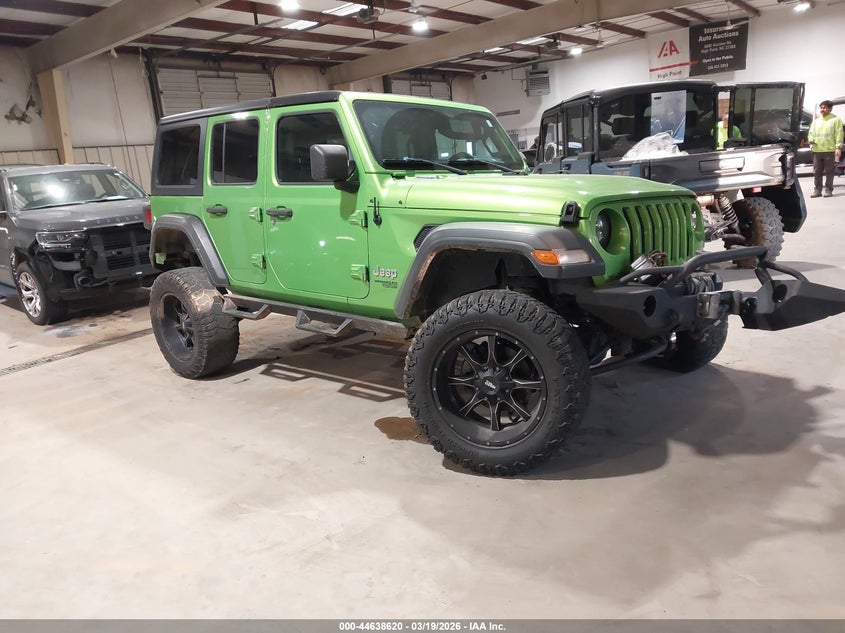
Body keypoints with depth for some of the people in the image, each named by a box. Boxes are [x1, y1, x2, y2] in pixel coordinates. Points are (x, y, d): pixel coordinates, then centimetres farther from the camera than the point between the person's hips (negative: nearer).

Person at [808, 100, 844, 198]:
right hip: (817, 150, 4)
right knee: (817, 171, 5)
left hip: (830, 150, -4)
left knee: (829, 171, 0)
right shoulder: (816, 120, 16)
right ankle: (817, 190, 11)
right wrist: (811, 139, -4)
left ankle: (828, 190, 5)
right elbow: (811, 132, 19)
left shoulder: (835, 119, 1)